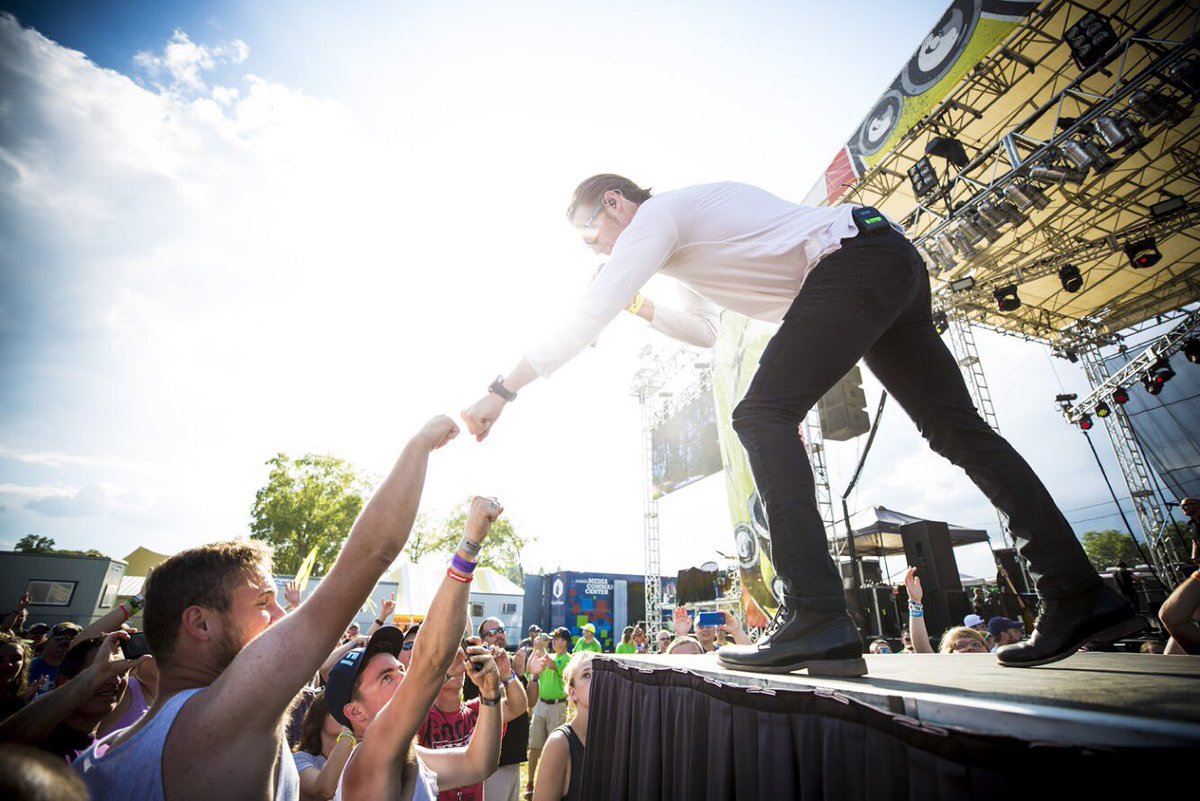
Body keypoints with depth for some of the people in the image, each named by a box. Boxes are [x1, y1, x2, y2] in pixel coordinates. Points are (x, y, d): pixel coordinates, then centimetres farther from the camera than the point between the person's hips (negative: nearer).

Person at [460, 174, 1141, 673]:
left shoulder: (656, 214, -3)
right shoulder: (685, 243, 25)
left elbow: (591, 312, -15)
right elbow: (703, 331, 31)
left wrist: (503, 390, -12)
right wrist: (640, 306, 21)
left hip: (855, 259, -11)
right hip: (895, 266, 11)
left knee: (763, 415, -20)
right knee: (958, 429, 7)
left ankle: (817, 620, -22)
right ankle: (1083, 598, 14)